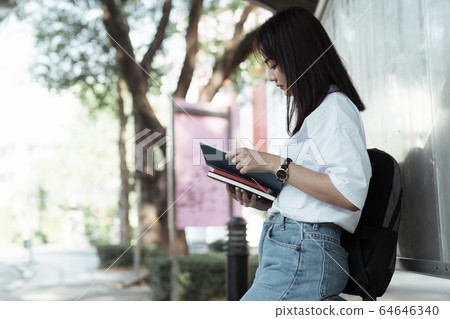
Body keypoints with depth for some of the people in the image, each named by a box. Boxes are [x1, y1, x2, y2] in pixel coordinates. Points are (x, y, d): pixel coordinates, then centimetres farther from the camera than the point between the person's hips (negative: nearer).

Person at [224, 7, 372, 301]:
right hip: (279, 247, 10)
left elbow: (350, 194, -19)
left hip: (305, 252, -10)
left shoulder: (335, 108, -5)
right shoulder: (305, 110, 25)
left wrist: (275, 164, -15)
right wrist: (258, 201, 10)